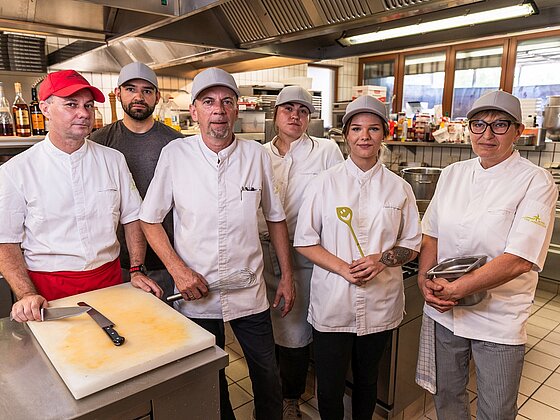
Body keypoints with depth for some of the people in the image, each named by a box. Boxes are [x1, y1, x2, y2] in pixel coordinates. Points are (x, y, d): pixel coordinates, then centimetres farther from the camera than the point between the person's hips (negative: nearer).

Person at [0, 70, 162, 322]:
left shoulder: (113, 160, 3)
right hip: (46, 289, -2)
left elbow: (131, 218, 6)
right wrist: (26, 295, -15)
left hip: (109, 279, 2)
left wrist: (137, 270, -2)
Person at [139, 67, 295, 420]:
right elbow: (151, 220, -2)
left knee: (268, 377, 14)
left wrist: (287, 276, 4)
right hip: (196, 292, 0)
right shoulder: (175, 154, -7)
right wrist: (178, 270, -13)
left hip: (249, 292, 1)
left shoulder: (257, 155, -4)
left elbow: (276, 218, 4)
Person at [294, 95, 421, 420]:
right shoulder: (325, 183, -4)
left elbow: (411, 245, 7)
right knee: (330, 387, 8)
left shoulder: (399, 187, 1)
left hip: (380, 304, 2)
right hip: (332, 301, -2)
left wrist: (382, 260, -14)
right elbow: (305, 241, -3)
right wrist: (342, 268, -17)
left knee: (367, 380, 21)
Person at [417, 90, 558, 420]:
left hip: (499, 321, -3)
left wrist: (455, 289, -21)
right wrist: (425, 280, -10)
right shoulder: (453, 174, 3)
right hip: (445, 312, 4)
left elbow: (518, 261, -20)